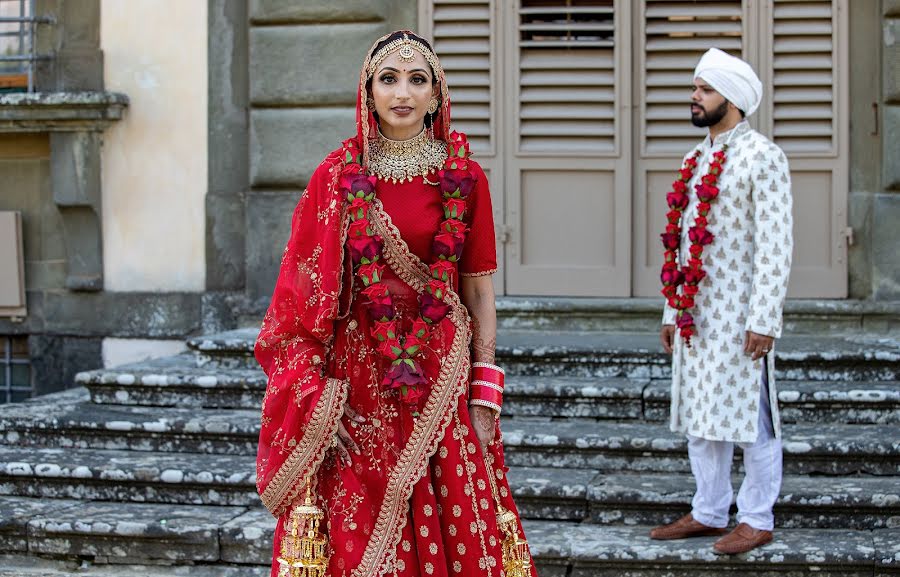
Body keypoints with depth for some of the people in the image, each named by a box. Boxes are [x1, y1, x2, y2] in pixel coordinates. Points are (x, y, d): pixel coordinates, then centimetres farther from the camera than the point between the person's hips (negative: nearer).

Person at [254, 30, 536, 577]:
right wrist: (317, 399, -9)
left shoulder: (464, 177, 2)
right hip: (357, 374, 0)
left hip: (442, 374, 1)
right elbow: (306, 290, -1)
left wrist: (485, 397, -3)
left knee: (454, 531, 3)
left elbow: (480, 292, 3)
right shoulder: (337, 177, 0)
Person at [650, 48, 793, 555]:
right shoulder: (697, 160, 15)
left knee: (750, 417, 0)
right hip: (696, 314, 8)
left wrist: (763, 321, -20)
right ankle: (709, 512, 24)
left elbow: (775, 246, -15)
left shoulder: (762, 157, -10)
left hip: (740, 318, -8)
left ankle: (757, 519, 11)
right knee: (699, 415, 13)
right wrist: (672, 311, 16)